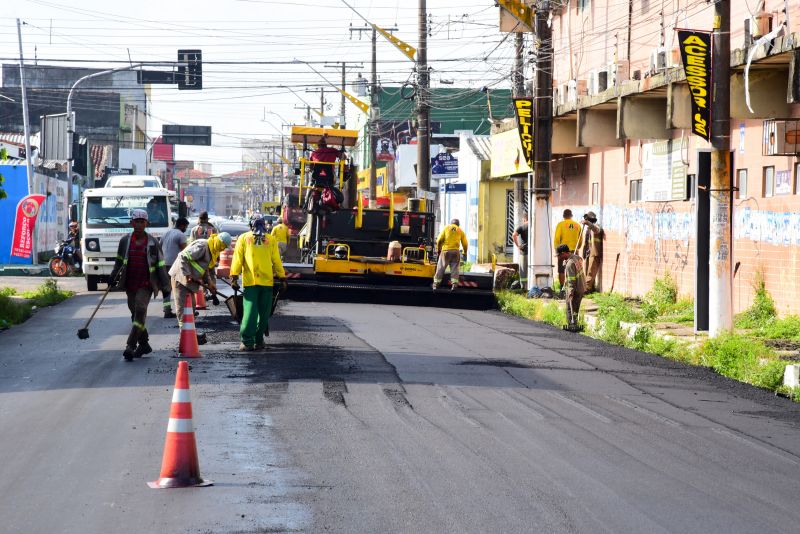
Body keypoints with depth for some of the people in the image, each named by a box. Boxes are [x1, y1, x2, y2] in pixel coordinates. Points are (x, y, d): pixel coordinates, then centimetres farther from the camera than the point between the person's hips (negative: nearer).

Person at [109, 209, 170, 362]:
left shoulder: (153, 243, 2)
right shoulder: (125, 241, 7)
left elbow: (160, 264, 5)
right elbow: (119, 260, 22)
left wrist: (164, 285, 2)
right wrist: (113, 277, 18)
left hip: (146, 284, -4)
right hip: (130, 284, 4)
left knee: (140, 310, -19)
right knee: (135, 313, 8)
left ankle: (130, 346, -23)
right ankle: (144, 344, 22)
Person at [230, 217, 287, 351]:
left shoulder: (243, 238, 7)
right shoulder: (271, 240, 8)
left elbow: (237, 259, 2)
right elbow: (277, 261, 6)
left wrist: (234, 277, 2)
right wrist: (282, 279, 11)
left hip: (250, 281, 0)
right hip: (267, 281, 0)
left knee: (250, 310, -2)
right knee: (263, 312, 7)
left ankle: (247, 342, -8)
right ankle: (258, 341, 9)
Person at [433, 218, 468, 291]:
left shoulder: (446, 228, 8)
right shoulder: (460, 231, 12)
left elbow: (439, 240, 0)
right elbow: (464, 243, 9)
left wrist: (438, 249, 13)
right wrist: (465, 253, 23)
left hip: (445, 250, -1)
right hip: (455, 251, 1)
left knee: (440, 267, 2)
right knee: (454, 268, 5)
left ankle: (435, 284, 2)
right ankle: (454, 284, -6)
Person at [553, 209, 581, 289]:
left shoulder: (560, 224, -4)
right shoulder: (577, 225, 5)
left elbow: (557, 238, -8)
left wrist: (556, 249, 1)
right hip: (574, 251, 3)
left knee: (562, 271, 3)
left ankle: (562, 287, -1)